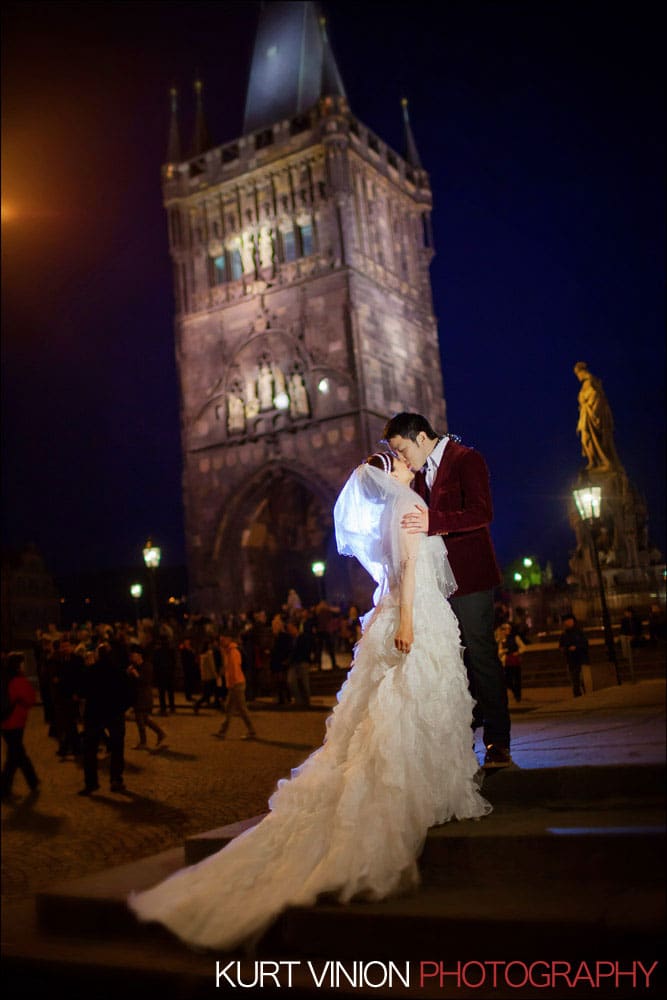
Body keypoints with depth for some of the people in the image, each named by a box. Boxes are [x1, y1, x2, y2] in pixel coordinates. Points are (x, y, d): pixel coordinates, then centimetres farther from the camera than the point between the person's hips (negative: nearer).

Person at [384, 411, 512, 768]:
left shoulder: (467, 460, -6)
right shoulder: (420, 472, 16)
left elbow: (482, 513, -19)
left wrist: (432, 522, -30)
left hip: (469, 577, -7)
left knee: (480, 656, -4)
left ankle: (498, 744, 5)